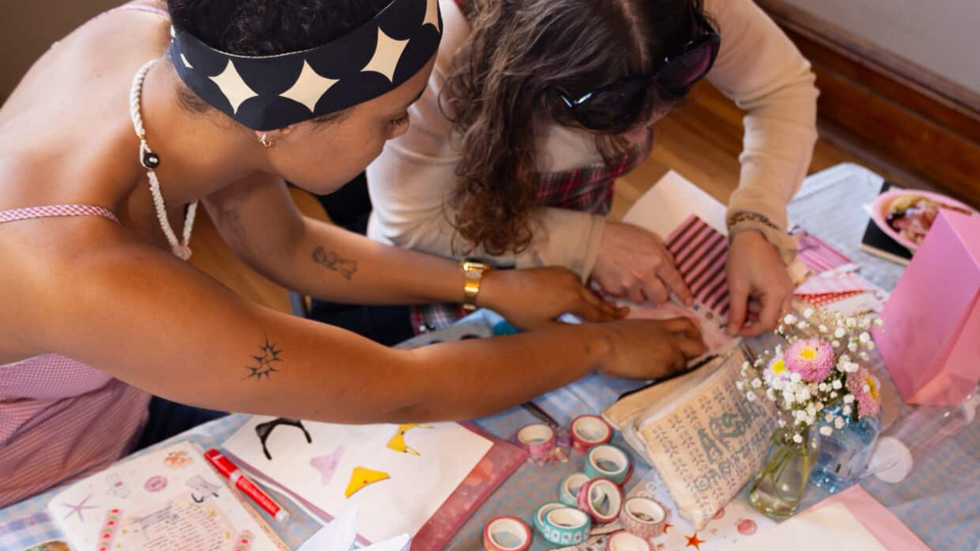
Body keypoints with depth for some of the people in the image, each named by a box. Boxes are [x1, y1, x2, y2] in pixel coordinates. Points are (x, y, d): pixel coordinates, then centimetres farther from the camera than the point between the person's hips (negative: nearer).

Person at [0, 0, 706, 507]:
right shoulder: (89, 279, -44)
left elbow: (286, 245, -7)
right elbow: (404, 393, -33)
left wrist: (491, 285, -10)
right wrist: (603, 345, -18)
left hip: (114, 406, 5)